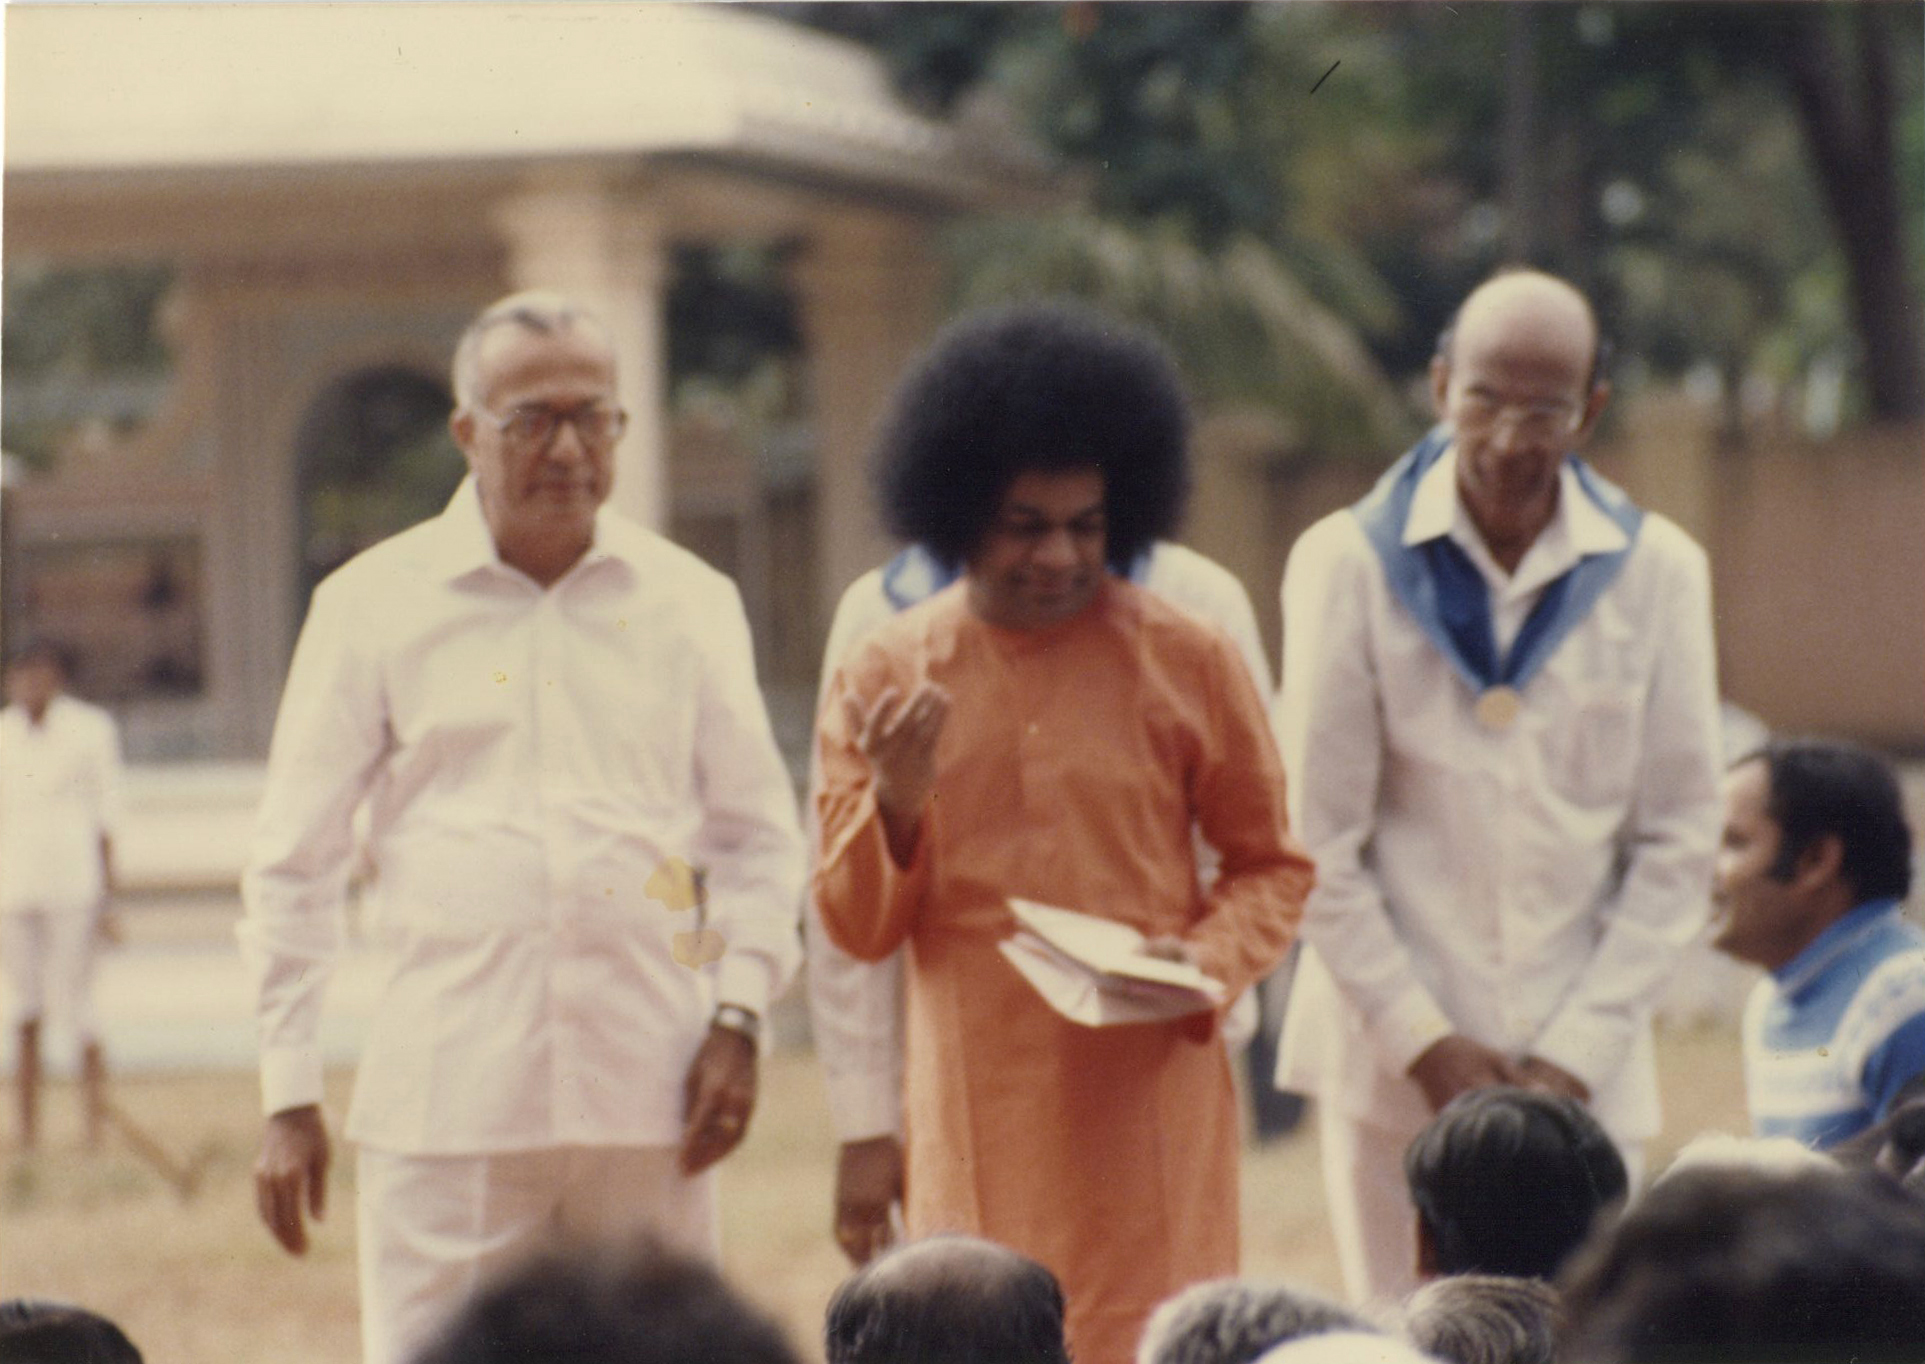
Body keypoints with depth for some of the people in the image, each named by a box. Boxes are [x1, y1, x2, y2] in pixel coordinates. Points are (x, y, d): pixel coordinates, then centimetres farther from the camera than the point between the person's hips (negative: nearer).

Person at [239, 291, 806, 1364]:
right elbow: (296, 864, 8)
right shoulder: (375, 604, 5)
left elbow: (761, 833, 16)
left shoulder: (689, 603, 10)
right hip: (446, 1103, -2)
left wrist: (738, 1014, 0)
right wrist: (289, 1093, 3)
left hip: (648, 1098, 2)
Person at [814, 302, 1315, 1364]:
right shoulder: (885, 677, 6)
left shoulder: (1186, 661, 3)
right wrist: (896, 799, -12)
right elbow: (856, 927, 7)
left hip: (1148, 1110, -1)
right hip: (977, 1120, 1)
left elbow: (1272, 866, 10)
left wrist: (1209, 959, -10)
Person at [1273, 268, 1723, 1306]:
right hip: (1394, 1069, -1)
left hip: (1584, 1075, 1)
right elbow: (1319, 841, -1)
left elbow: (1676, 843, 6)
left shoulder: (1655, 575, 4)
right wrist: (1423, 1043, -6)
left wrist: (1579, 1053, -3)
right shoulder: (1350, 564, -1)